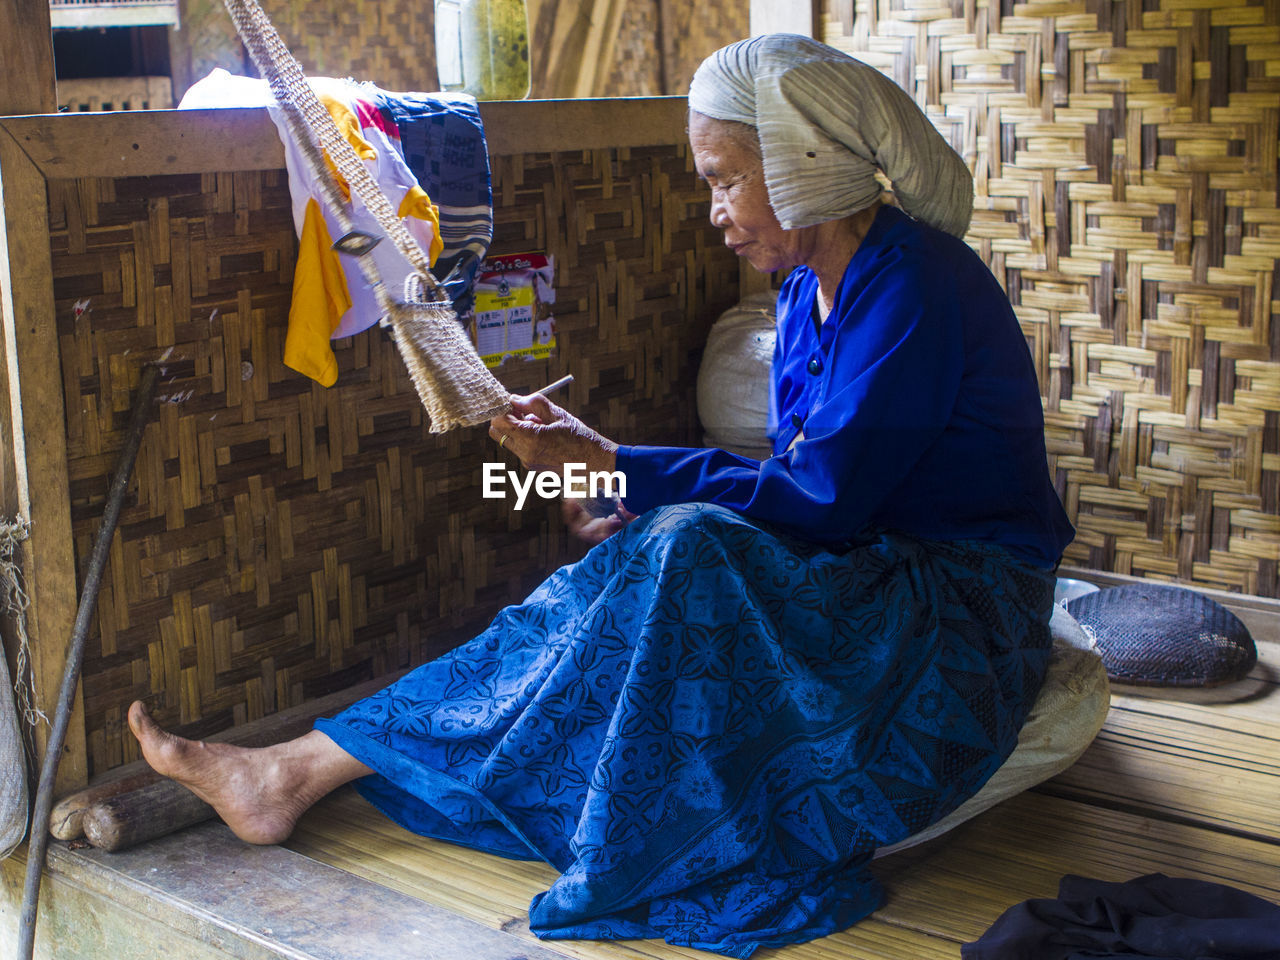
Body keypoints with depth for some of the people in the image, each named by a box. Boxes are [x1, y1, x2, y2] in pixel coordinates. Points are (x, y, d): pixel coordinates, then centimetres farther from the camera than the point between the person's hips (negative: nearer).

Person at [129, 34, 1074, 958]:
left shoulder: (911, 288, -18)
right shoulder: (812, 287, 10)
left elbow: (823, 500, -22)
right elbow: (809, 490, 11)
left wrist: (613, 466, -18)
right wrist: (650, 513, -6)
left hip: (961, 612, -8)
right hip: (867, 571, 8)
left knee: (686, 557, -28)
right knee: (645, 567, -14)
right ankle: (301, 770, -16)